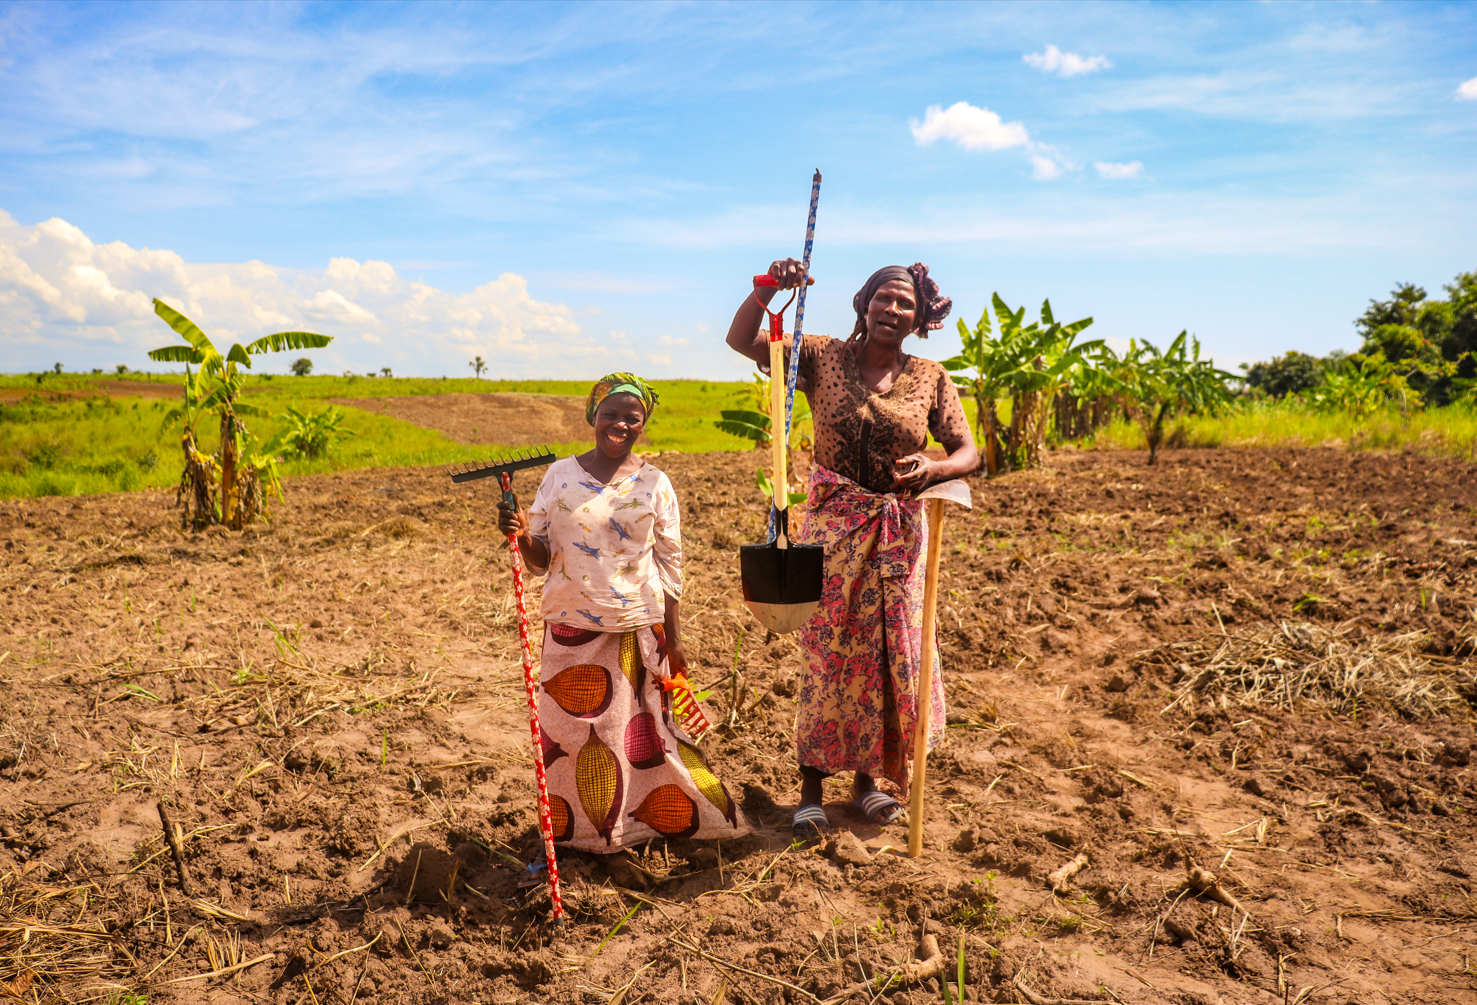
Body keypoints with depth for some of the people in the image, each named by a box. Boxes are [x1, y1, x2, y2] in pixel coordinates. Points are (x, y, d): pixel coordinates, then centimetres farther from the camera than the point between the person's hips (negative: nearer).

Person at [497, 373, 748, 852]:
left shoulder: (655, 484, 0)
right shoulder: (560, 474, 2)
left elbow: (670, 566, 2)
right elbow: (541, 559, 5)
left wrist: (673, 639, 0)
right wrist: (522, 534, -17)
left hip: (637, 628, -1)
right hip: (572, 627, 2)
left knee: (640, 727, 6)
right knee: (570, 729, 9)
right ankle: (576, 829, 29)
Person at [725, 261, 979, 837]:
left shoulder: (930, 379, 3)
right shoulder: (823, 358, -1)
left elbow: (968, 452, 1)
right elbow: (742, 339, -6)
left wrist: (933, 469, -20)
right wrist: (770, 289, -23)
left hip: (897, 532, 2)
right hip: (833, 524, -2)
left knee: (892, 654, 7)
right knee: (828, 654, 0)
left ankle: (867, 776, 26)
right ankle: (811, 788, 13)